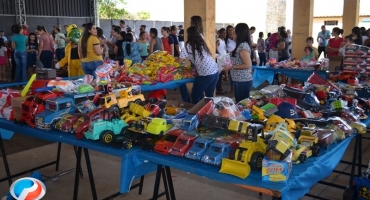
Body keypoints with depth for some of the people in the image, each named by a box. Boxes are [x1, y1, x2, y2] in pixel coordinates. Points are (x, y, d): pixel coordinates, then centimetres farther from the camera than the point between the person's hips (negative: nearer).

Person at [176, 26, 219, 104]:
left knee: (195, 96, 10)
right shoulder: (202, 43, 19)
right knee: (209, 96, 17)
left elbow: (179, 61, 1)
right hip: (215, 72, 7)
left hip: (205, 74, -7)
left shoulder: (189, 45, -1)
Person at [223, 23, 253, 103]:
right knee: (239, 102, 16)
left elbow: (247, 65, -21)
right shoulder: (242, 44, 11)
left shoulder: (243, 46, -17)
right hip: (239, 79, 10)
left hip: (243, 80, -10)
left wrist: (231, 67, -18)